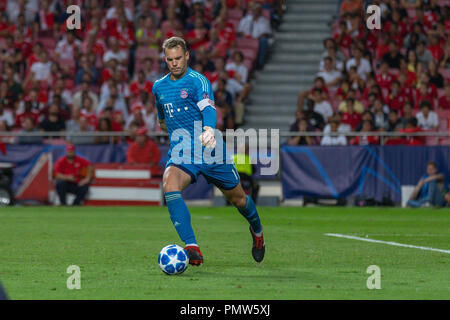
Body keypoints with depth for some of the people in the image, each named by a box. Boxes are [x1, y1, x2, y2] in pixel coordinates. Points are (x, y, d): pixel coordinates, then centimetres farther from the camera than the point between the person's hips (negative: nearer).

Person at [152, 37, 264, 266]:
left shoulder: (197, 81, -11)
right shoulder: (159, 87, 8)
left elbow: (208, 109, -30)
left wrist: (209, 130, -48)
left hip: (210, 152, -3)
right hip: (180, 155, 3)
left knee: (237, 198, 11)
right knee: (169, 187, -29)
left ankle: (257, 231, 47)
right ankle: (191, 247, -34)